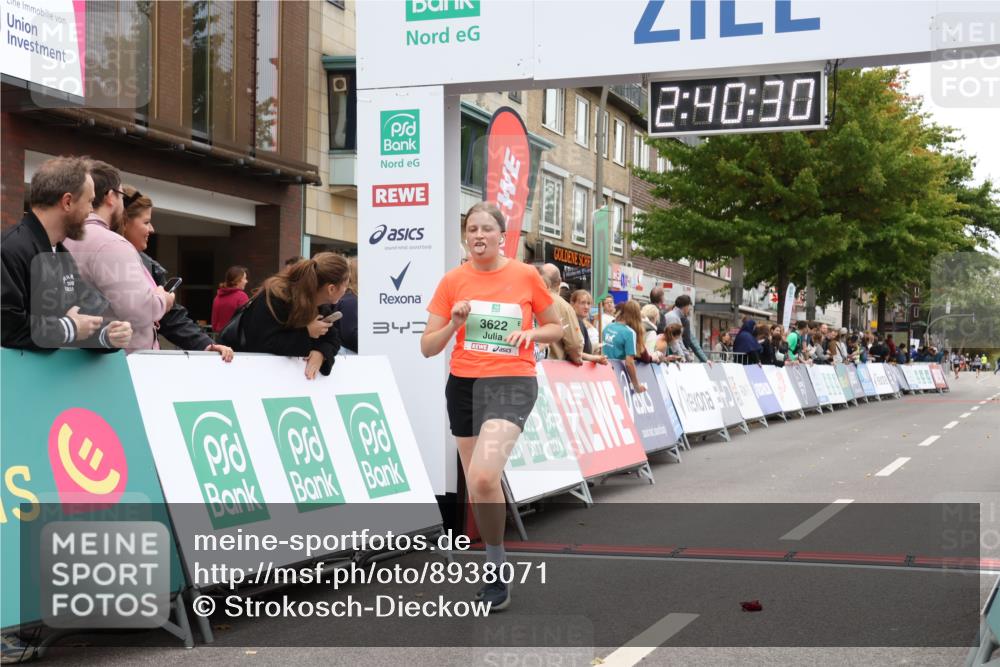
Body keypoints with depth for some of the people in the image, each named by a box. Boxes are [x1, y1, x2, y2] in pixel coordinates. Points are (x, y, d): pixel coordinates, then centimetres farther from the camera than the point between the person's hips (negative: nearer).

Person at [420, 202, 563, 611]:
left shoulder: (525, 276, -1)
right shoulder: (452, 281, 3)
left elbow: (555, 327, 11)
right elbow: (427, 348, 3)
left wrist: (531, 333, -10)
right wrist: (453, 324, -15)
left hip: (512, 382, -4)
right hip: (462, 384, 4)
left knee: (483, 478, -24)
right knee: (477, 485, 13)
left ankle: (498, 574, -8)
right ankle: (495, 569, 33)